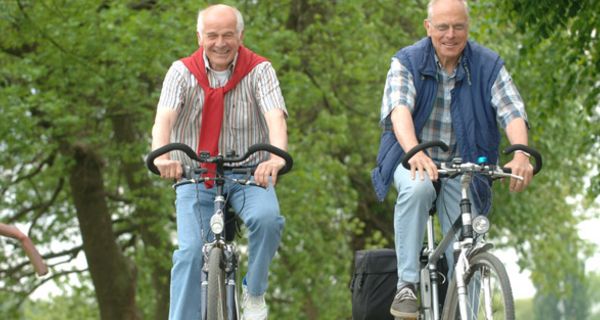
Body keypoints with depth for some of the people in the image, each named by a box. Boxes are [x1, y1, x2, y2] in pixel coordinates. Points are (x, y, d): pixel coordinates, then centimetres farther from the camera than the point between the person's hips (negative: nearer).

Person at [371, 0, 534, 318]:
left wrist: (520, 154, -37)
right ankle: (407, 284, -31)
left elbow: (512, 112, -16)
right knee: (417, 187, -36)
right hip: (414, 161, -2)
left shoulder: (488, 65, -4)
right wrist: (415, 152, -45)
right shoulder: (407, 62, -7)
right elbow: (399, 110, -24)